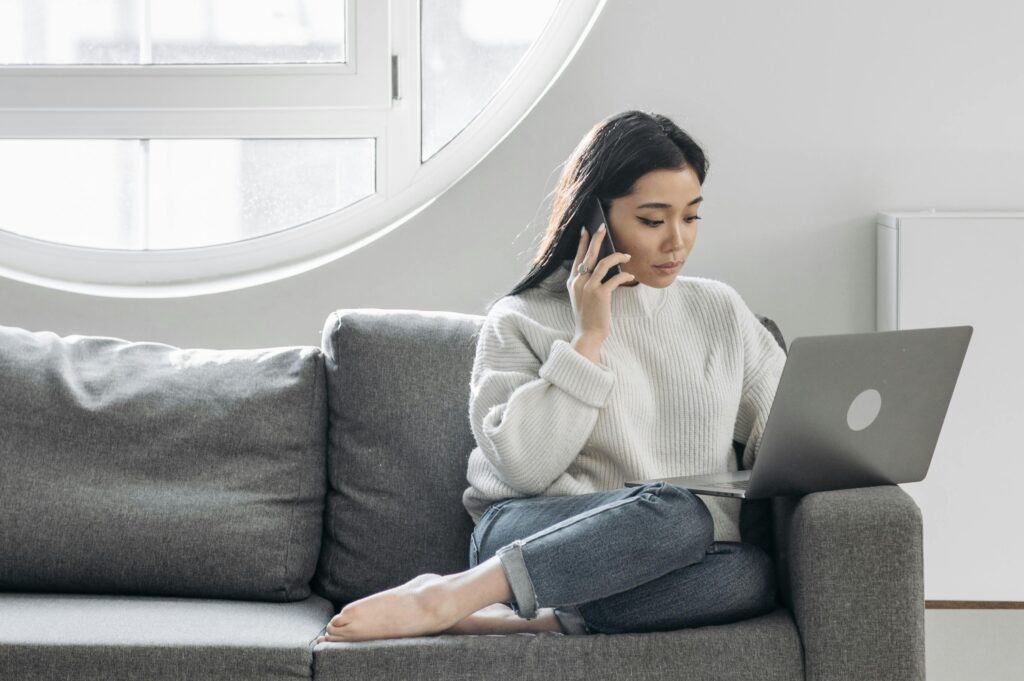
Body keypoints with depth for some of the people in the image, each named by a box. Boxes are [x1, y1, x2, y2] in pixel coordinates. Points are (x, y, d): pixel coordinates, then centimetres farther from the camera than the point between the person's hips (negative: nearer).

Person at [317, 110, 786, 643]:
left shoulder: (721, 310, 19)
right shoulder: (523, 320, 8)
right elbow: (523, 468, -6)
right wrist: (588, 337, -5)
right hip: (533, 533, -4)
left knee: (753, 573, -34)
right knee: (677, 513, -37)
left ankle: (518, 619, -34)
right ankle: (445, 597, -37)